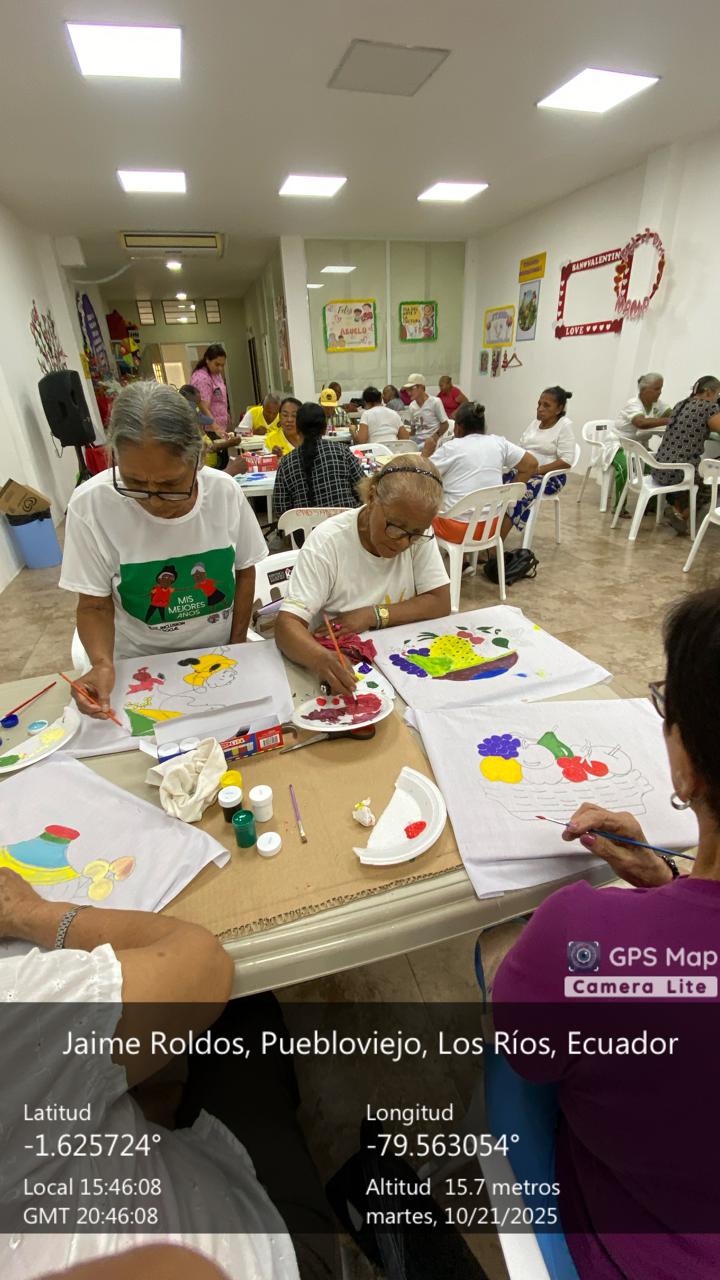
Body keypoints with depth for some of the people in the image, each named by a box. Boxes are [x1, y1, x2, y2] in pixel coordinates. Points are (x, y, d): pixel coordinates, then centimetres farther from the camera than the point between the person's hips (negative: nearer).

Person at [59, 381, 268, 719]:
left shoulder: (226, 492, -13)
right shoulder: (90, 505, -17)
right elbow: (95, 604, -7)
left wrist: (238, 644, -1)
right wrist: (102, 663, -24)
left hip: (218, 655, 1)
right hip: (139, 664, -1)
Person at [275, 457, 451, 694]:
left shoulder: (420, 535, -7)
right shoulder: (327, 542, -17)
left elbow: (440, 602, -6)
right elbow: (287, 624, -23)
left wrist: (374, 615, -17)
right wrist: (321, 658, -43)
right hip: (338, 666, -2)